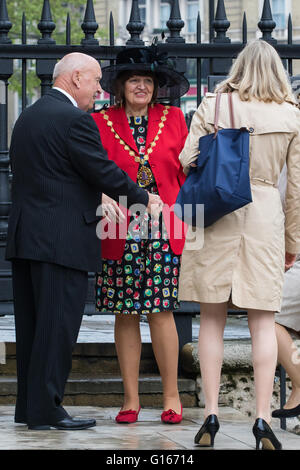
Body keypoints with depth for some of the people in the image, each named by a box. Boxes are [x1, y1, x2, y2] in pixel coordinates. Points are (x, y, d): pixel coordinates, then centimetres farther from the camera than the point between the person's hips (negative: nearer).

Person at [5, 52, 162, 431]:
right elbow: (103, 172, -13)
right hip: (61, 239, -9)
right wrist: (142, 197, 3)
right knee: (57, 325, -5)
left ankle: (28, 405, 16)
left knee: (31, 324, 12)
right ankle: (45, 409, -5)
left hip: (23, 237, 9)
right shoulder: (74, 119, -13)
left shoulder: (28, 116, 16)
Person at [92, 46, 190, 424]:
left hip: (164, 231, 0)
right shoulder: (101, 122, 5)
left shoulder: (173, 119, 9)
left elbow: (186, 172, 10)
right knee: (125, 314, 2)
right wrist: (104, 200, -19)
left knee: (161, 311, -4)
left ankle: (171, 396, 8)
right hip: (120, 232, 0)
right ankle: (130, 399, 11)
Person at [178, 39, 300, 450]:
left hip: (216, 215, 0)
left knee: (212, 318, 7)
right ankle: (263, 418, -2)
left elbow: (187, 160, -3)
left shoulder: (213, 106, 2)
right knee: (262, 321, 4)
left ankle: (211, 413, 3)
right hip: (264, 216, 0)